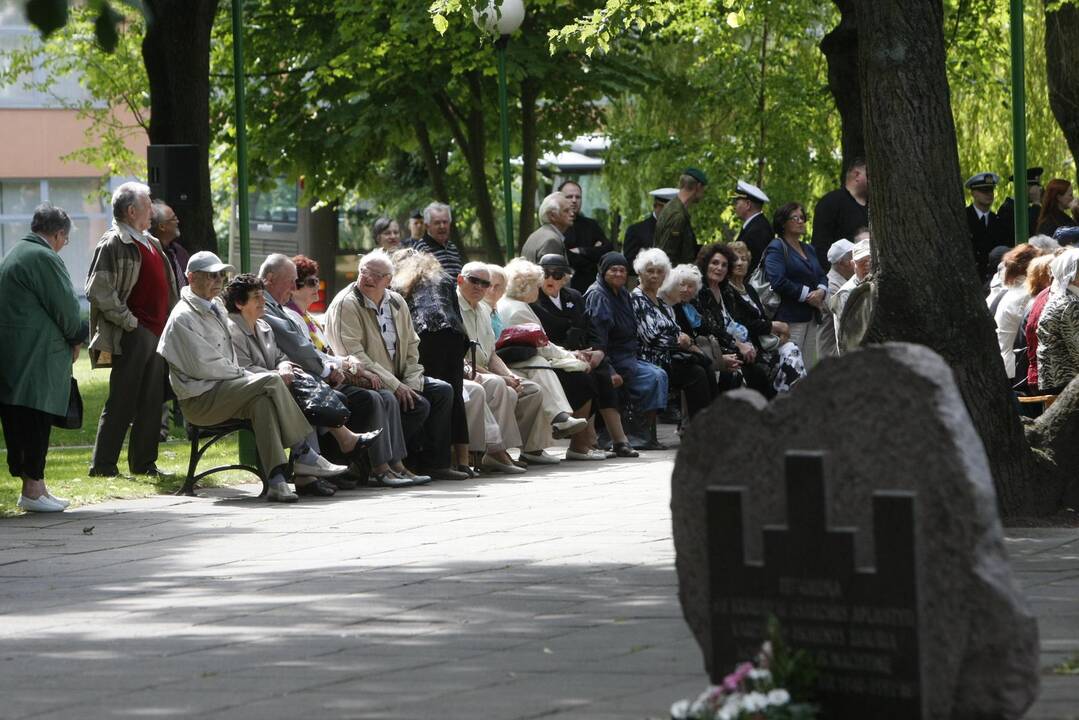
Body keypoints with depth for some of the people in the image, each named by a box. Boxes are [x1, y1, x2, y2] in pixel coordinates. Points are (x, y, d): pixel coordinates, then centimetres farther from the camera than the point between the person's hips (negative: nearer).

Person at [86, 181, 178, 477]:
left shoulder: (151, 243, 18)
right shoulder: (114, 243, -10)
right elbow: (99, 291, -18)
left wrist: (168, 325, 16)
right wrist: (129, 322, -17)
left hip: (157, 331, 9)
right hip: (133, 334, -9)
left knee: (151, 402, 11)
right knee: (122, 403, -6)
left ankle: (144, 463, 18)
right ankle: (103, 464, -1)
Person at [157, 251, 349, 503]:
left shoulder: (216, 308, 20)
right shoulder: (183, 317, -9)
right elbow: (202, 367, -15)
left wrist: (243, 374, 8)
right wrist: (241, 374, -8)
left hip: (222, 388, 8)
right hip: (200, 400, -8)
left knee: (262, 401, -23)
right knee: (271, 382, -23)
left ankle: (276, 479, -33)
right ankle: (303, 455, -19)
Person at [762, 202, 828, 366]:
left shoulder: (808, 249, 23)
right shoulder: (776, 248, -3)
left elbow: (822, 276, 21)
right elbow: (777, 281, -15)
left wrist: (821, 291, -3)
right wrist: (806, 295, -13)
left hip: (811, 318, 8)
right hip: (790, 318, -8)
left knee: (810, 365, 3)